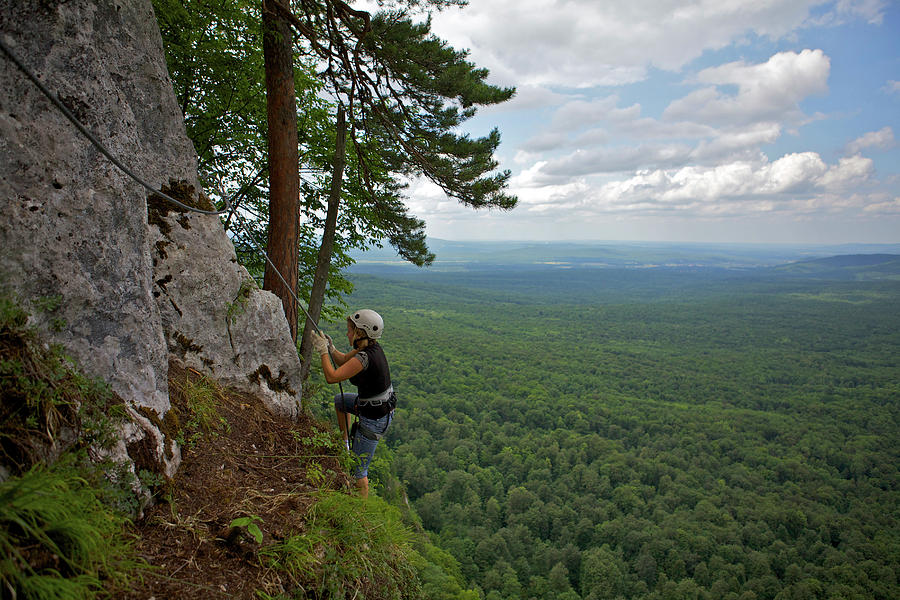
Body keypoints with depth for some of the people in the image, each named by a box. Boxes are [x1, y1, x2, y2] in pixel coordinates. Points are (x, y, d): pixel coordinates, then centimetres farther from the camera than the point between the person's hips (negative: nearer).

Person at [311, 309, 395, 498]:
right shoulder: (371, 346, -2)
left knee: (358, 470, 4)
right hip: (383, 405, 10)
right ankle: (344, 442, 43)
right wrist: (331, 347, -4)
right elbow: (343, 360, 13)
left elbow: (332, 377, -26)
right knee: (339, 400, 33)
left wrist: (323, 351, -16)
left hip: (374, 420, -9)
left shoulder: (365, 358, -30)